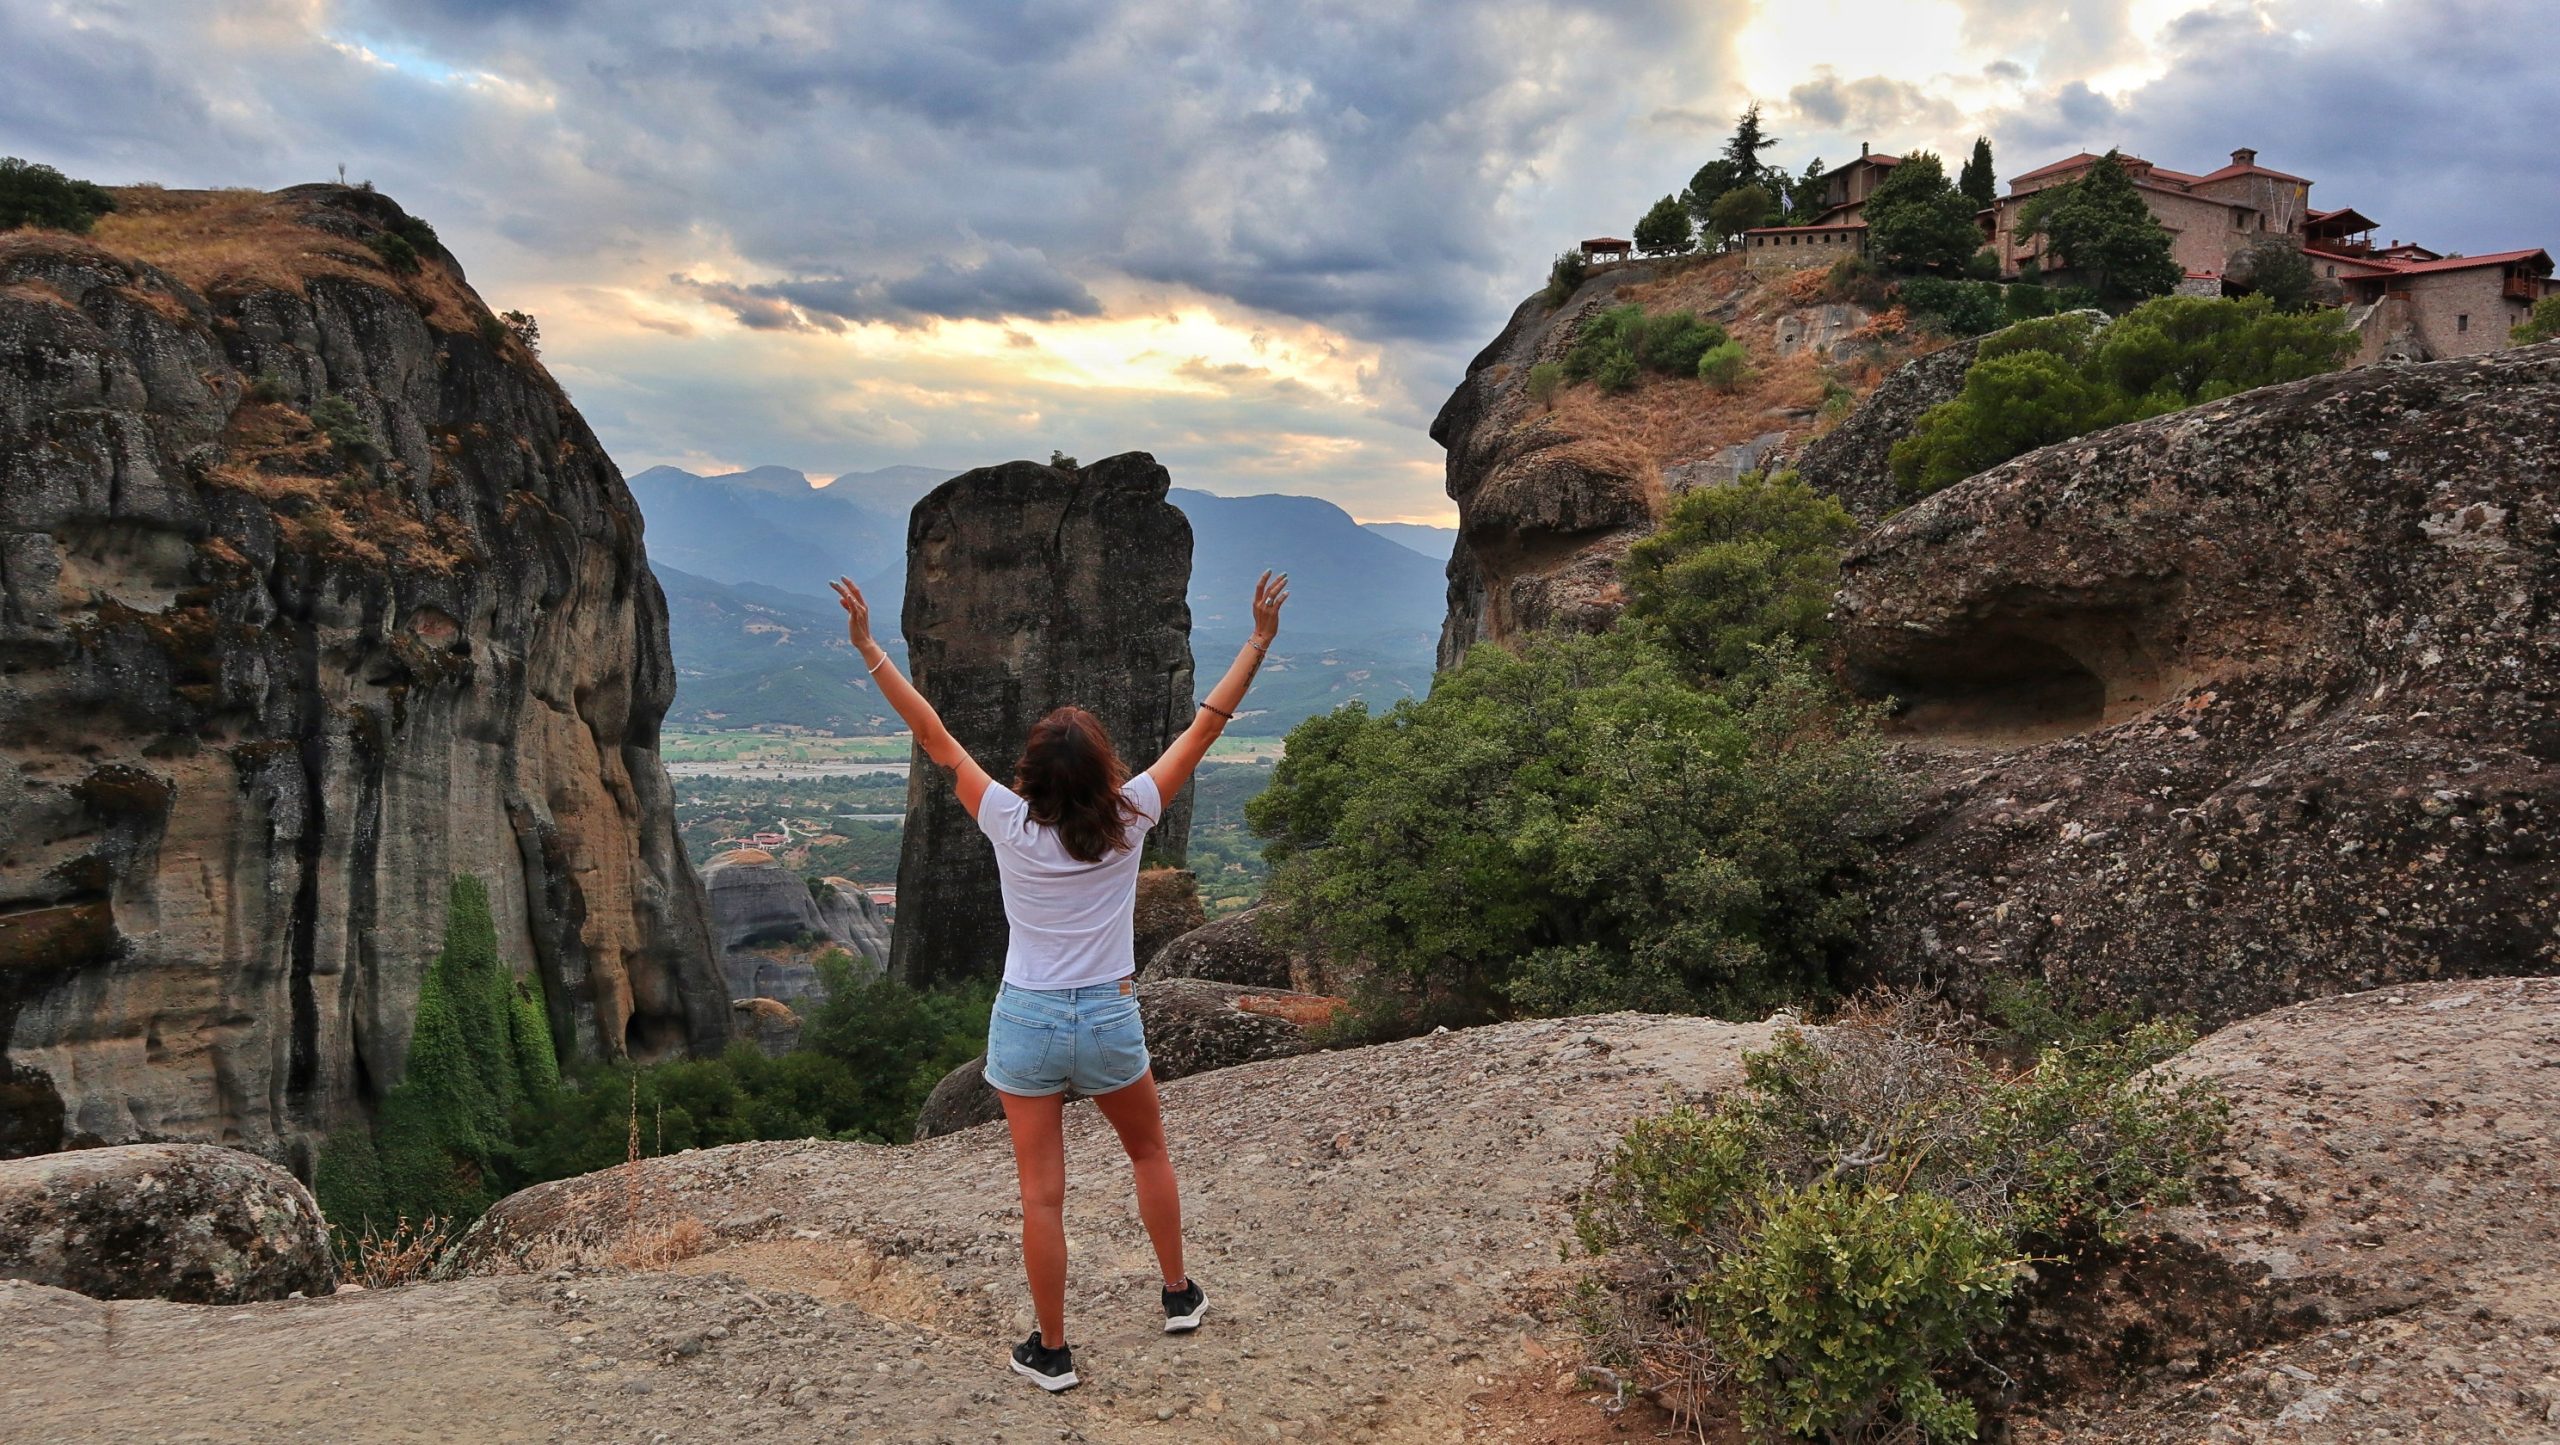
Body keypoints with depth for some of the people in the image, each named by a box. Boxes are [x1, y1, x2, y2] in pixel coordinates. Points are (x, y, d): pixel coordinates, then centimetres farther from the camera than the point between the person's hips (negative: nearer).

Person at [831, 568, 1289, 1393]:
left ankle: (1052, 1352, 16)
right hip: (1109, 1019, 1)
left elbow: (934, 737, -8)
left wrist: (867, 647, -3)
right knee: (1149, 1153, 25)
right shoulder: (1127, 819, -12)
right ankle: (1179, 1295, 36)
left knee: (1041, 1193, 6)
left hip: (1026, 1021, -1)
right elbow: (1205, 728, -7)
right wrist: (1259, 640, -3)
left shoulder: (1010, 826, -13)